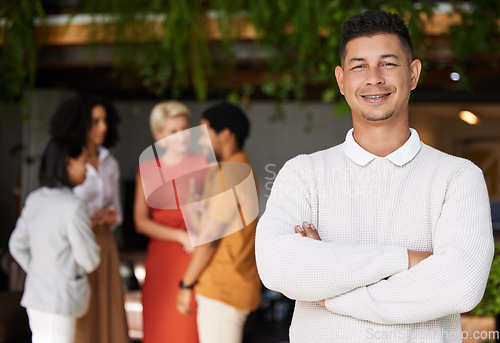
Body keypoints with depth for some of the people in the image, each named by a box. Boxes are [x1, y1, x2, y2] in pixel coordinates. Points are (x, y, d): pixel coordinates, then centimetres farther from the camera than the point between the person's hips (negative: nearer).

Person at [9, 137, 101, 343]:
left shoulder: (34, 200, 5)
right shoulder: (72, 207, -18)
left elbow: (17, 246, 14)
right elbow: (89, 261, -14)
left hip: (35, 295, 8)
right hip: (60, 301, -8)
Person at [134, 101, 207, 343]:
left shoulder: (203, 164, 3)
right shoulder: (148, 169, 8)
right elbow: (141, 221, 4)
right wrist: (181, 236, -7)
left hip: (195, 259, -2)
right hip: (161, 257, 2)